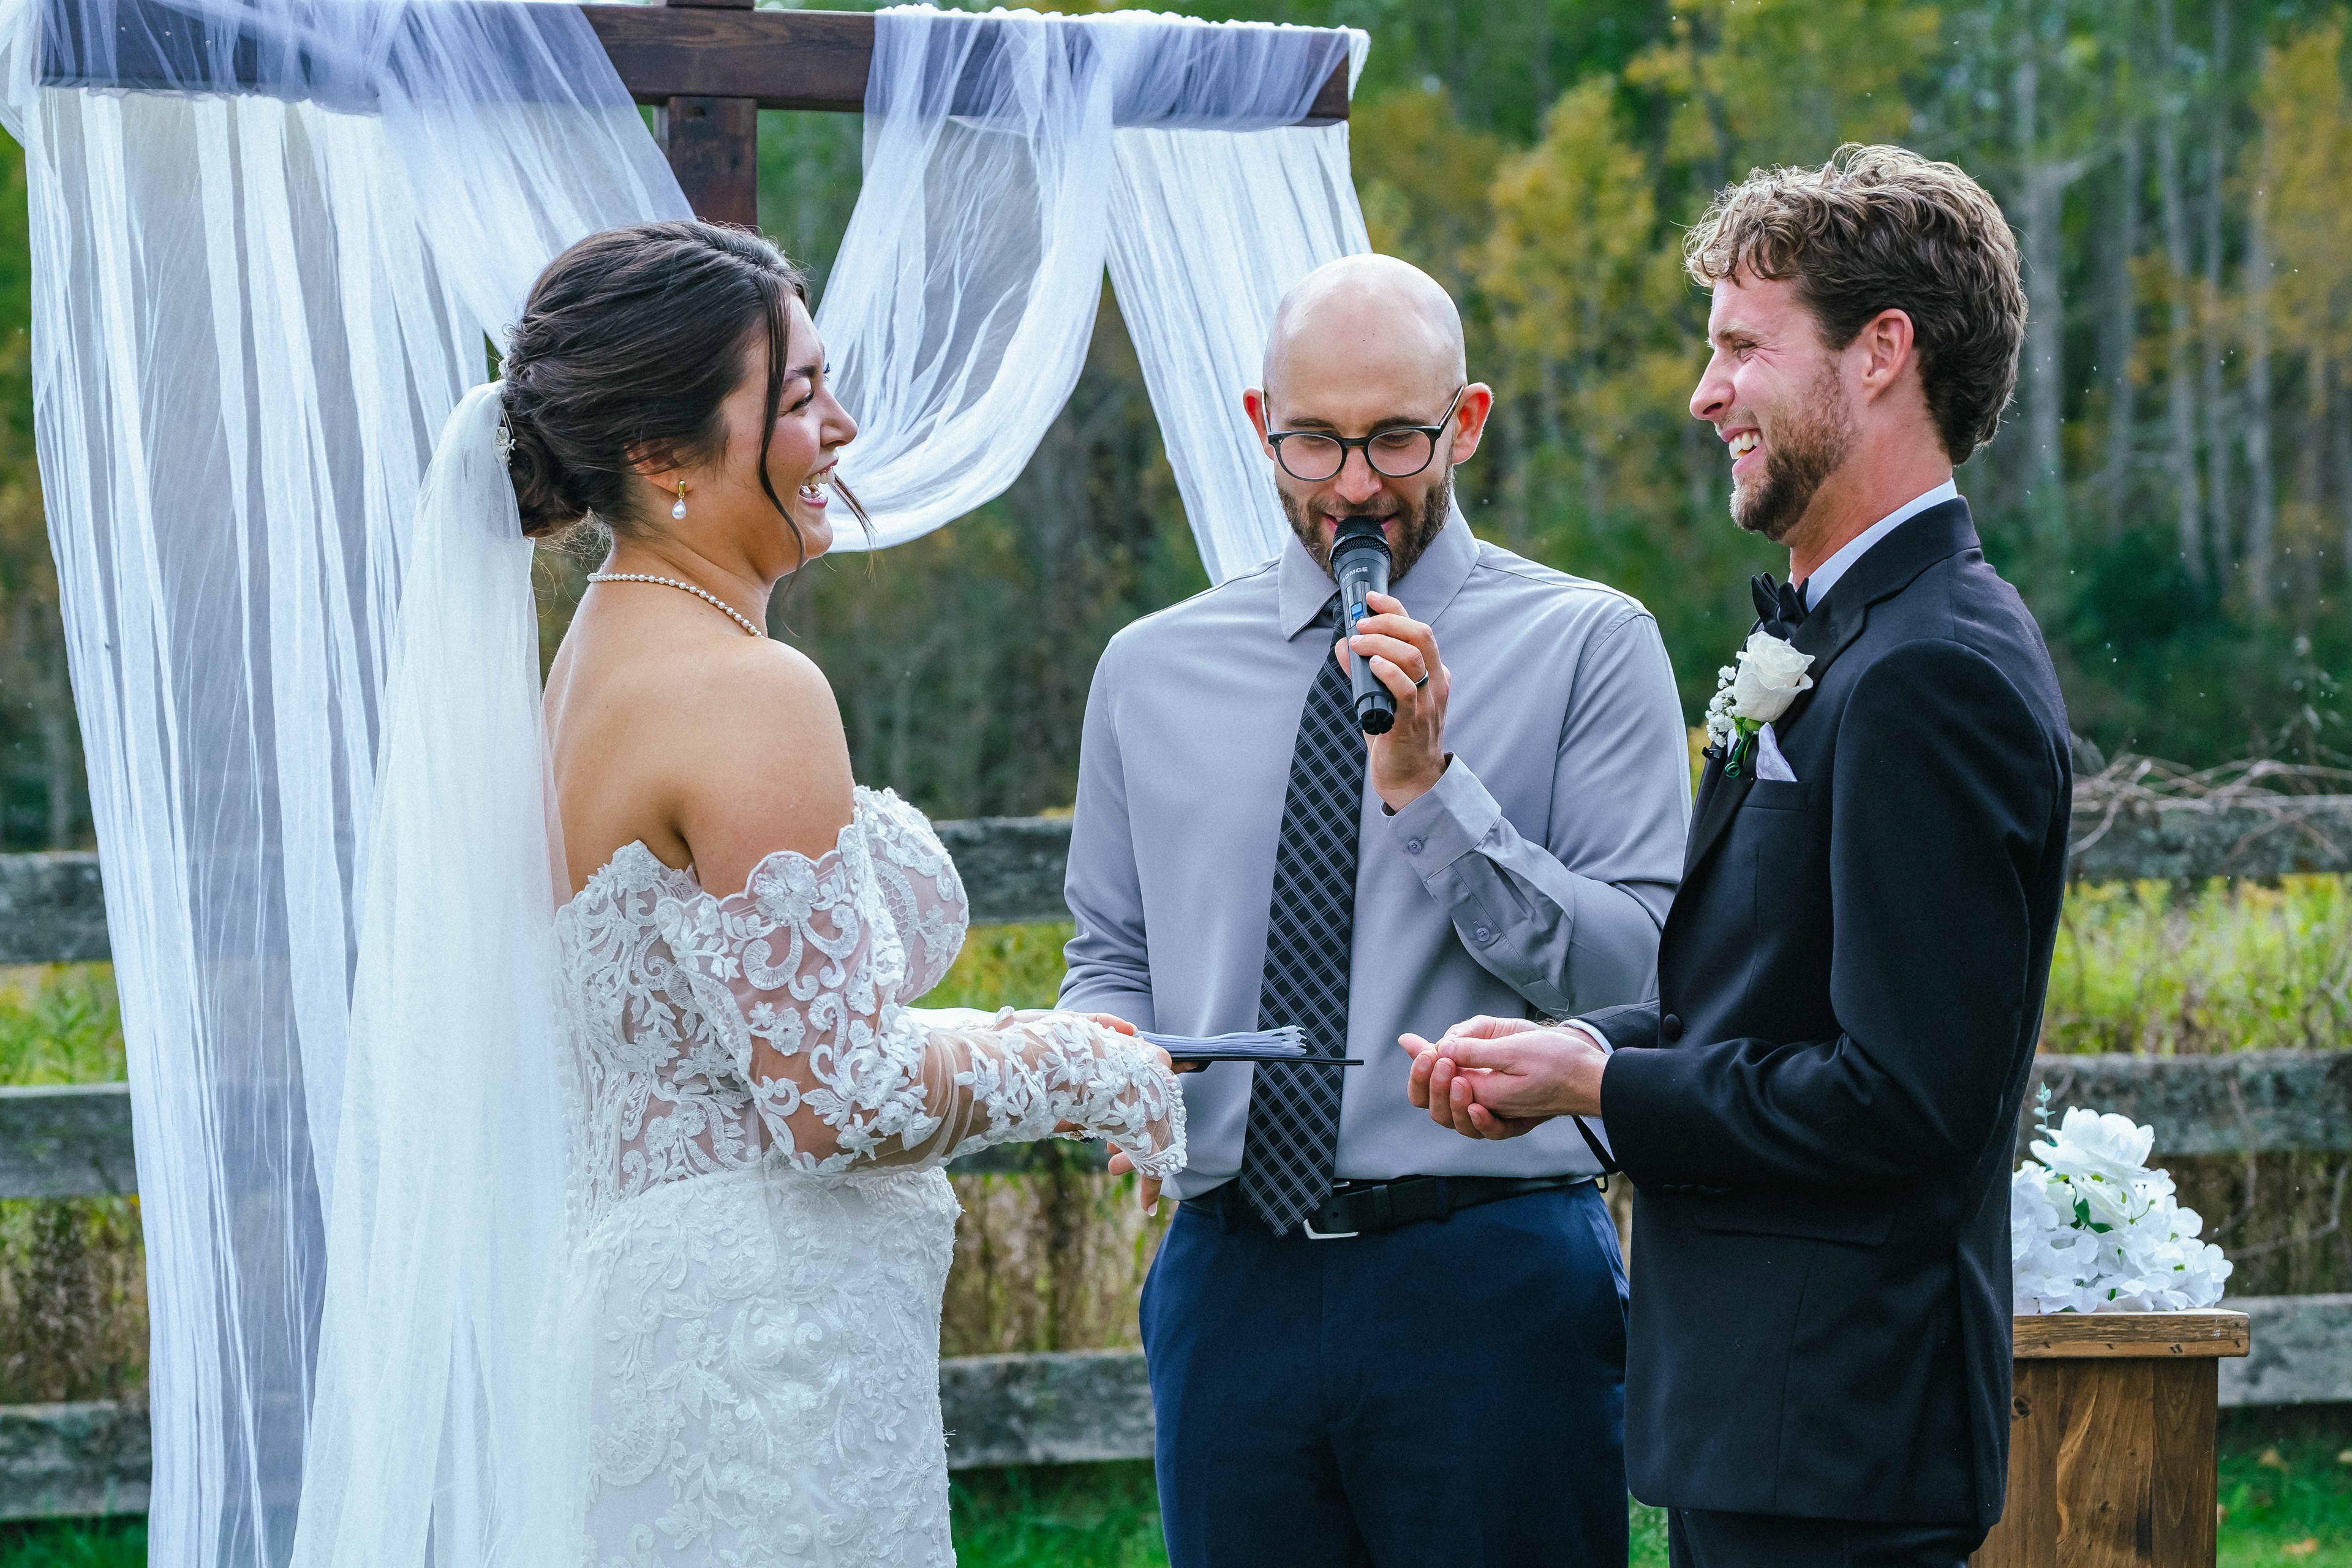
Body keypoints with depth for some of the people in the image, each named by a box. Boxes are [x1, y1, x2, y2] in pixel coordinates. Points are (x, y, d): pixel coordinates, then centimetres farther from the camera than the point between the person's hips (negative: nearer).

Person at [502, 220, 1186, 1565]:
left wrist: (1003, 1050, 16)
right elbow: (836, 1101, -20)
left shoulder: (609, 654, 12)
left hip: (650, 1282, 10)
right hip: (775, 1333, -10)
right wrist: (1079, 1073, -6)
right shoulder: (749, 696, -17)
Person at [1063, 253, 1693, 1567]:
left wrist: (1431, 788, -16)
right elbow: (1111, 956, 17)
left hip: (1494, 1288, -3)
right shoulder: (1152, 671, 12)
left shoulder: (1590, 645, 0)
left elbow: (1635, 978, -8)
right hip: (1233, 1286, 3)